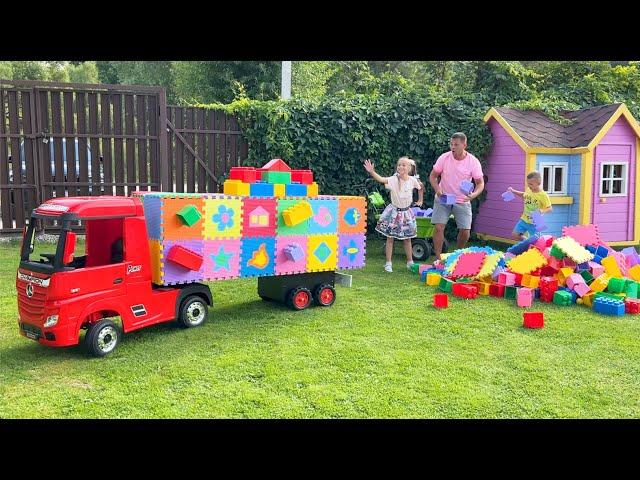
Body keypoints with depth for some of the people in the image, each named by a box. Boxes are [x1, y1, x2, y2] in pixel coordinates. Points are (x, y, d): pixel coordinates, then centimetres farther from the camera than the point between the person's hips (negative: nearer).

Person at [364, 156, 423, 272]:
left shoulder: (413, 180, -5)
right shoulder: (393, 179, -15)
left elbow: (420, 188, 16)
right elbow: (381, 179, -32)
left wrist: (420, 200, 18)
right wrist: (371, 172, -47)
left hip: (406, 212, 3)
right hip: (394, 211, -2)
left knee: (407, 238, 13)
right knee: (390, 238, 1)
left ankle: (410, 262, 27)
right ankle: (388, 263, 9)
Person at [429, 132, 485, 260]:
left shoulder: (473, 162, -11)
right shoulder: (444, 158, -10)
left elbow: (480, 183, -5)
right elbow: (433, 176, 0)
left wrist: (474, 194, -26)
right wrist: (437, 188, -20)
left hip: (462, 201, 0)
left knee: (465, 232, -1)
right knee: (439, 227, -12)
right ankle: (438, 258, 0)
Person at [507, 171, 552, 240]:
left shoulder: (543, 195, -20)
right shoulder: (528, 190, -2)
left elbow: (550, 208, -15)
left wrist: (542, 211, -35)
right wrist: (513, 191, 11)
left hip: (534, 223, -6)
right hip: (524, 219, 6)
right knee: (514, 235, 6)